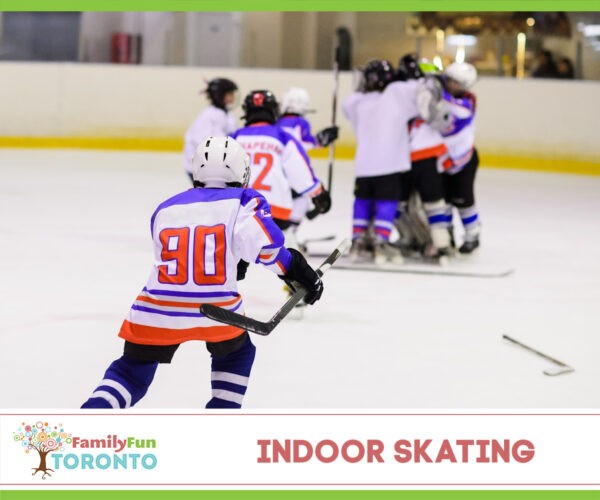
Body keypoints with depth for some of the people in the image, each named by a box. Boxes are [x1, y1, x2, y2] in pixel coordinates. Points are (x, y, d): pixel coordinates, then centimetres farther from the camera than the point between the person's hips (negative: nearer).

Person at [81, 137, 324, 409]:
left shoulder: (165, 209, 19)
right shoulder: (243, 203, 5)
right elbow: (267, 242, -13)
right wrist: (296, 269, -3)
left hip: (157, 311, 2)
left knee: (132, 370, 18)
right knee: (237, 353, 29)